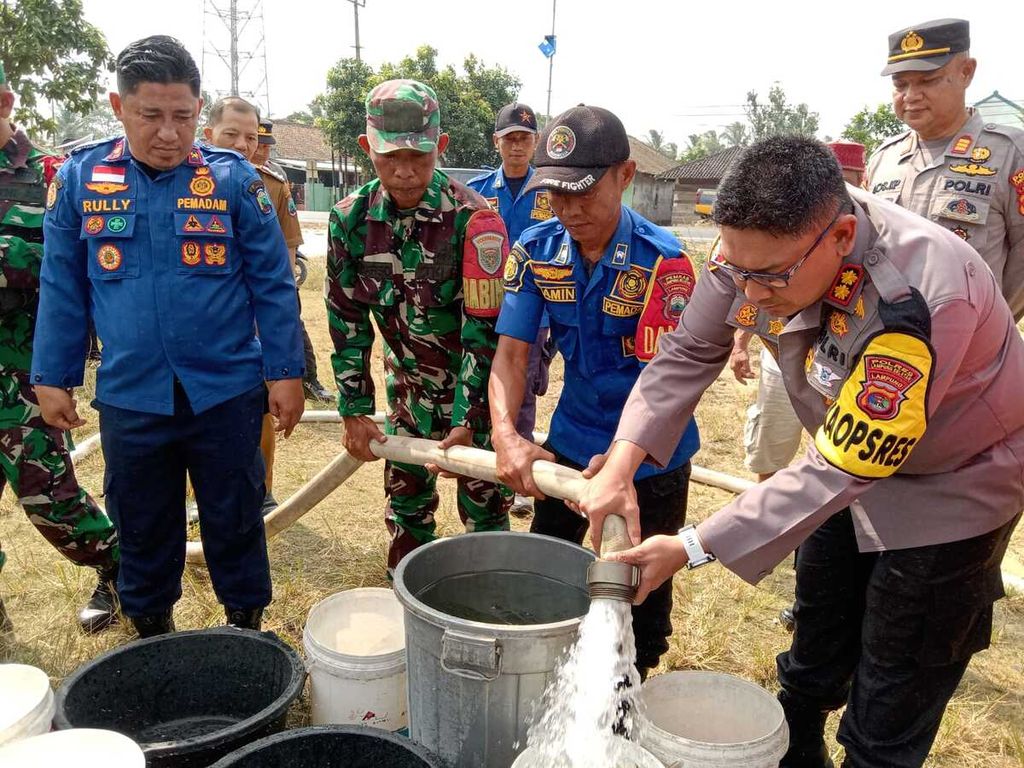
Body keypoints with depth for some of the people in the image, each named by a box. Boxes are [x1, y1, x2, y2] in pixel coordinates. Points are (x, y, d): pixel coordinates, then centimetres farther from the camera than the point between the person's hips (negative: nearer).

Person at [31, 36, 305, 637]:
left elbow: (273, 283, -3)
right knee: (142, 528, 17)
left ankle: (247, 628, 32)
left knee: (235, 522, 12)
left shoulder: (234, 178, -5)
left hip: (226, 392, -2)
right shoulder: (80, 178, 1)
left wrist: (285, 372, -4)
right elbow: (63, 290, 7)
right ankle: (151, 633, 39)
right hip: (130, 399, 2)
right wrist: (52, 378, 7)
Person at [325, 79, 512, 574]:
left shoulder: (473, 220, -24)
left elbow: (484, 330, -23)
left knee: (483, 505, 3)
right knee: (405, 495, 16)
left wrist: (467, 423, -23)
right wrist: (355, 413, -4)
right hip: (410, 380, 5)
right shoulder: (350, 219, -9)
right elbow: (348, 320, -4)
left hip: (478, 383, -4)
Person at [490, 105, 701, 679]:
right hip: (569, 443, 5)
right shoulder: (536, 251, -9)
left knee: (640, 594, 11)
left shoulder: (662, 263, -23)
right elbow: (512, 352, -10)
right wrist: (506, 435, -28)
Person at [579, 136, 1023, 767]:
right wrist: (620, 467, -24)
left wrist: (692, 548, -32)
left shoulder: (921, 299, -40)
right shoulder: (764, 241, -22)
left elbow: (840, 472, -35)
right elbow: (689, 352, -13)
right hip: (851, 463, 6)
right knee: (811, 674, 22)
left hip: (952, 484, -5)